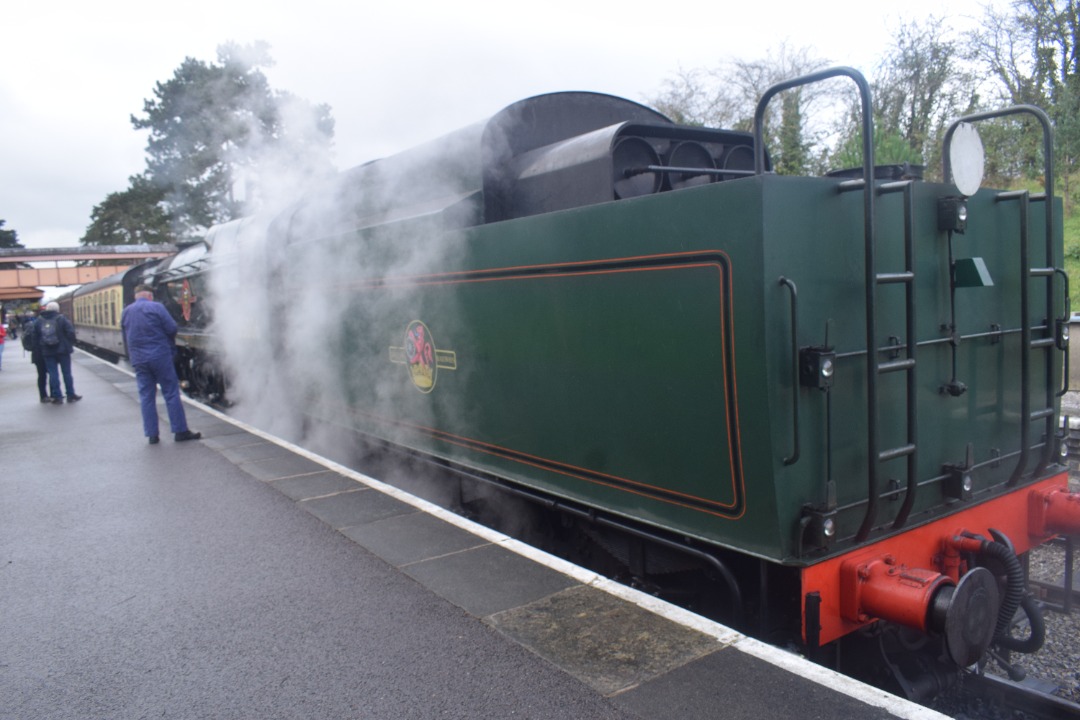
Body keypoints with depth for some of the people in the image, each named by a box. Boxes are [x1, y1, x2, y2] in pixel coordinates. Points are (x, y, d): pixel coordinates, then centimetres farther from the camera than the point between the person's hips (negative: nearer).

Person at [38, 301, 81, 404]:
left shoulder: (39, 321, 3)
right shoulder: (61, 319, -8)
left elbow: (35, 336, 4)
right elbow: (71, 332, -13)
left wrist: (41, 346, 14)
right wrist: (70, 344, 1)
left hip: (47, 352, 2)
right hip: (62, 350, -2)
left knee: (53, 374, 5)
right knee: (67, 373, 6)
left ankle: (57, 396, 5)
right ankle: (71, 395, 11)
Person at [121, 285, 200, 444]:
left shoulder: (125, 313, 9)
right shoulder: (156, 307, -7)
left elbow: (126, 337, 14)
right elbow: (172, 328, -9)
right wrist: (169, 341, 10)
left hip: (138, 359, 5)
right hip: (160, 356, -4)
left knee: (146, 396, 8)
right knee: (171, 393, 1)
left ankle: (152, 434, 9)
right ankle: (180, 431, 3)